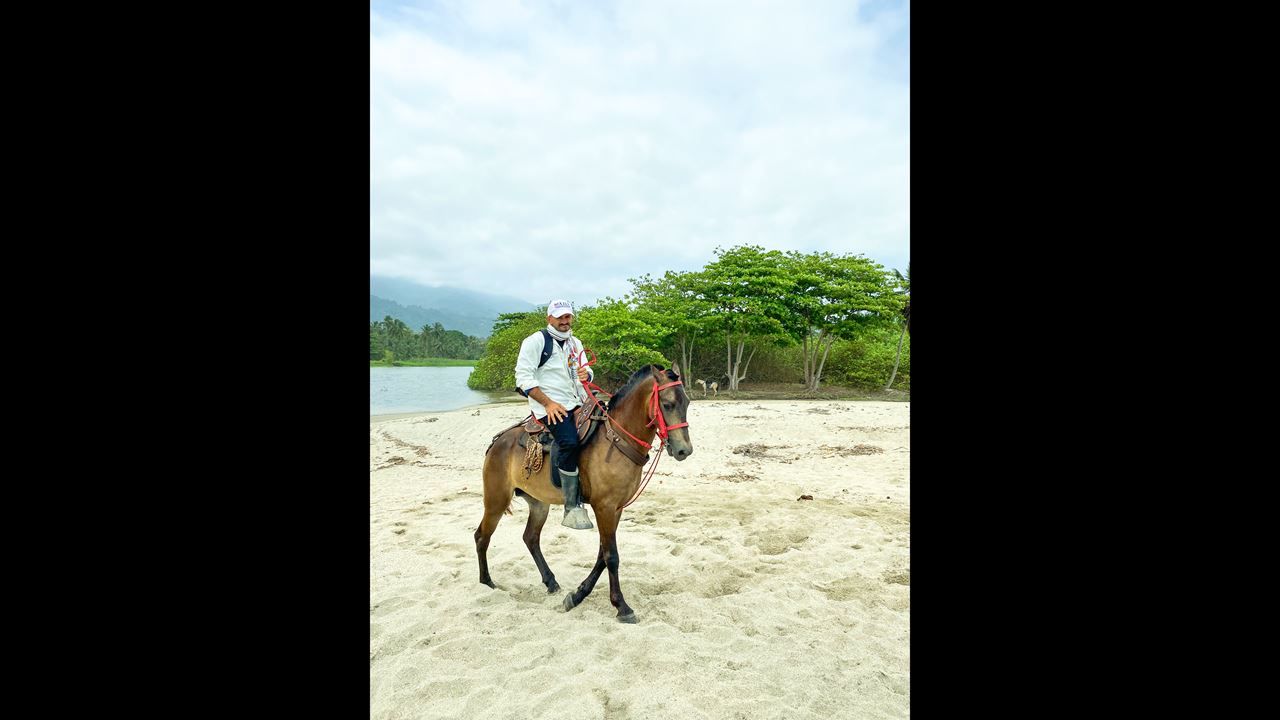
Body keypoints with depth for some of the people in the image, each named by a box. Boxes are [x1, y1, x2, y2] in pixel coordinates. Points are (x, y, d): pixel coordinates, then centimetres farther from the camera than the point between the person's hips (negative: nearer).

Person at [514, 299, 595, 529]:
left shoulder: (575, 343, 20)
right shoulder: (535, 341, -2)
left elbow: (586, 371, 25)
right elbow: (523, 377, -9)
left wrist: (586, 374, -2)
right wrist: (548, 403, -18)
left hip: (577, 404, 8)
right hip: (549, 406, -8)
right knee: (570, 442, -31)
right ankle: (572, 508, -26)